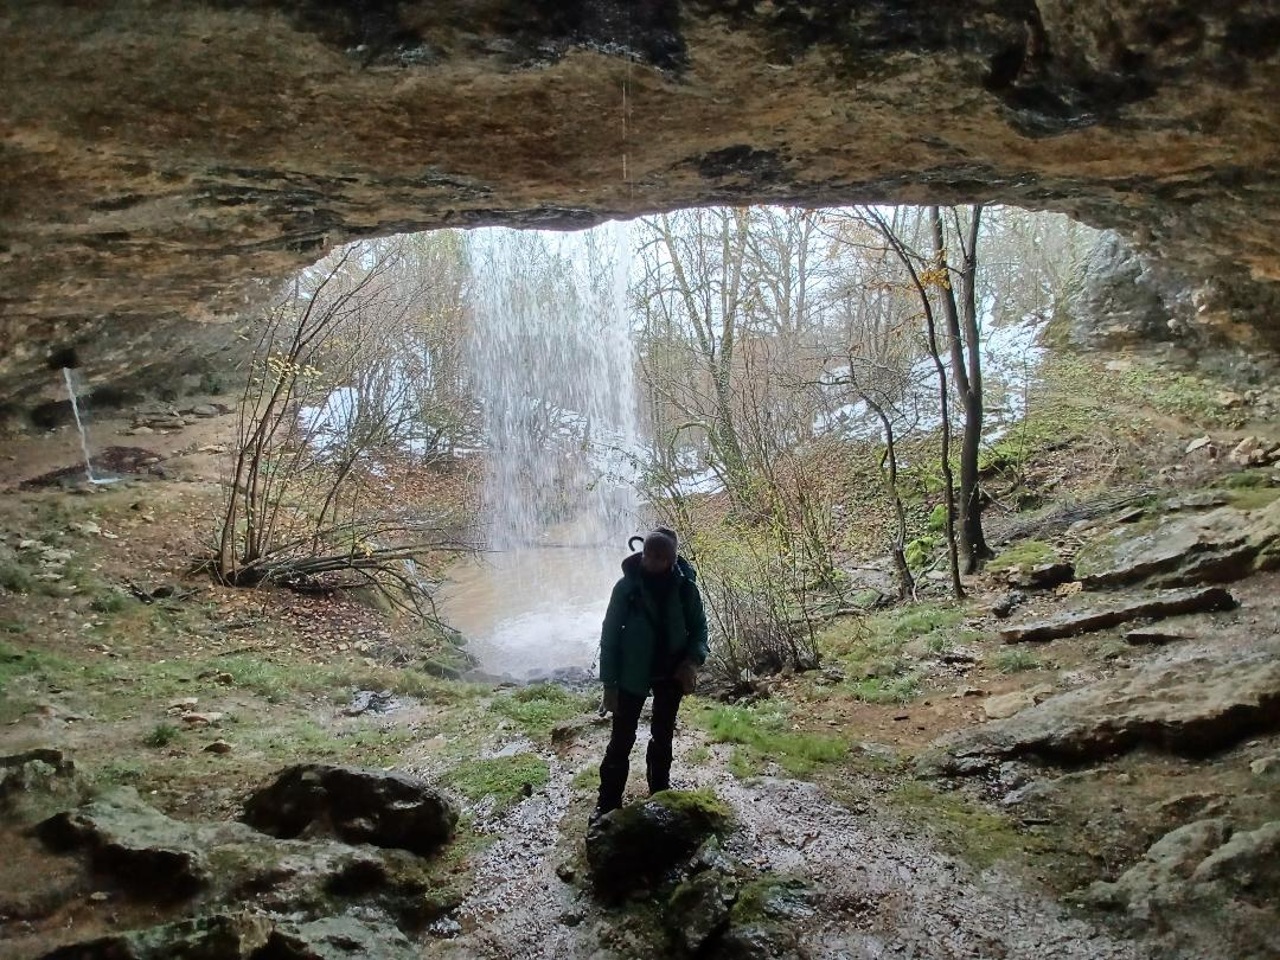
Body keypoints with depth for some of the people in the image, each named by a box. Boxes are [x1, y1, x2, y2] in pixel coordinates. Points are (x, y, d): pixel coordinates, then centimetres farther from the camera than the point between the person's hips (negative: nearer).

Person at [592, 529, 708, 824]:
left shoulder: (685, 588, -12)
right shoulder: (627, 586, -17)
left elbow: (699, 628, 1)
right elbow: (610, 635, -11)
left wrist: (694, 659, -18)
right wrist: (609, 683, -12)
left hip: (671, 674, 2)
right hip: (633, 675, -2)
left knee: (662, 737, 17)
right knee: (622, 739, 1)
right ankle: (607, 804, 13)